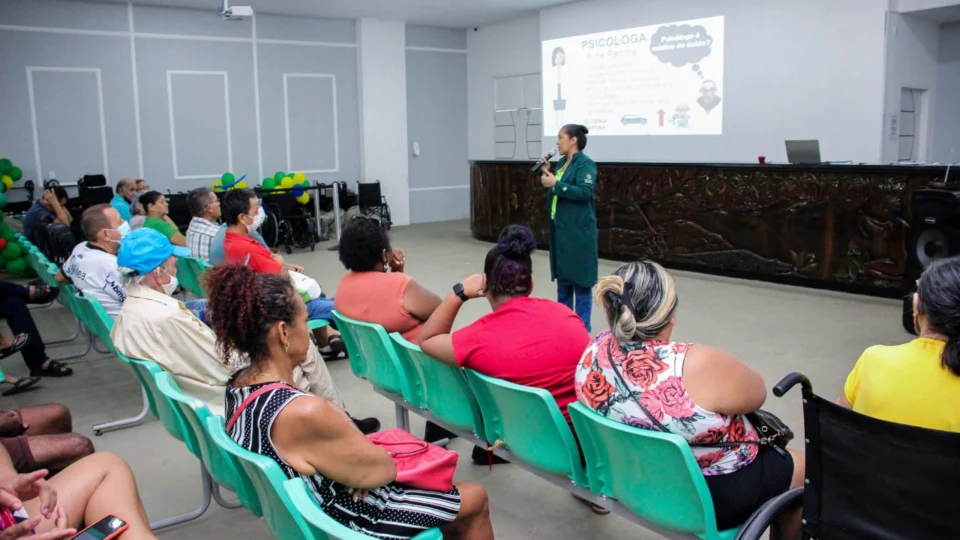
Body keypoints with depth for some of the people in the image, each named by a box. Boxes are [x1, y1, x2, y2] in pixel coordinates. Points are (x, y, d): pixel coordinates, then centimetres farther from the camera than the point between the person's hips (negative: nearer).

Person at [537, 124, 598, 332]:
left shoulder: (585, 163, -12)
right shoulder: (562, 162, 12)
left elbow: (585, 192, -24)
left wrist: (556, 184, -24)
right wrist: (547, 173, 6)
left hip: (578, 230, -9)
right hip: (560, 227, 9)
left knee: (580, 276, -1)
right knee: (563, 275, 15)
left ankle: (582, 326, 8)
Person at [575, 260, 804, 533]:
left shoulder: (596, 350, -14)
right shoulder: (698, 366, -34)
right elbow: (756, 393, -13)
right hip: (714, 497, -6)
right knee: (802, 466, 21)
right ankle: (784, 531, 42)